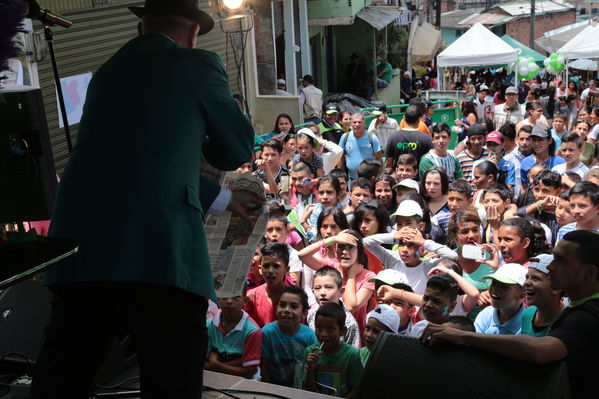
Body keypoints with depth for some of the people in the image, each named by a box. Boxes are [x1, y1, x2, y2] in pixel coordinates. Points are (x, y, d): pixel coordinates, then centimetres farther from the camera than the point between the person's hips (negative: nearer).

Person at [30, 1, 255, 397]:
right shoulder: (199, 65, 7)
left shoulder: (107, 73, 26)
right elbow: (239, 149, 16)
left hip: (78, 248, 6)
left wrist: (220, 197, 39)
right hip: (159, 251, -6)